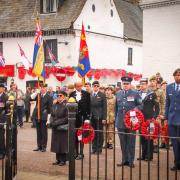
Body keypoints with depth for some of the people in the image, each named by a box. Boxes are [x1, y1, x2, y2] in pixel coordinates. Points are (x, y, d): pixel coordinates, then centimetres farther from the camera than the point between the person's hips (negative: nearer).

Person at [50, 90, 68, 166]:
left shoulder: (66, 105, -11)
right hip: (55, 128, 6)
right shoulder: (55, 105, 10)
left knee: (63, 144, 0)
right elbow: (52, 115, 14)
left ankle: (63, 160, 10)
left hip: (63, 128, -6)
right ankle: (58, 159, 19)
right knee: (56, 143, 9)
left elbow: (67, 118, -15)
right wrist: (52, 122, -5)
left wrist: (57, 123, -17)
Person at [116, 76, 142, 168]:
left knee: (131, 142, 2)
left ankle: (131, 161, 11)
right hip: (120, 122, 3)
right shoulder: (118, 94, 12)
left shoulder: (135, 94, 2)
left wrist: (136, 109, -18)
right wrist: (116, 120, 14)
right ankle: (124, 160, 19)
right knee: (123, 142, 9)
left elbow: (140, 105, 3)